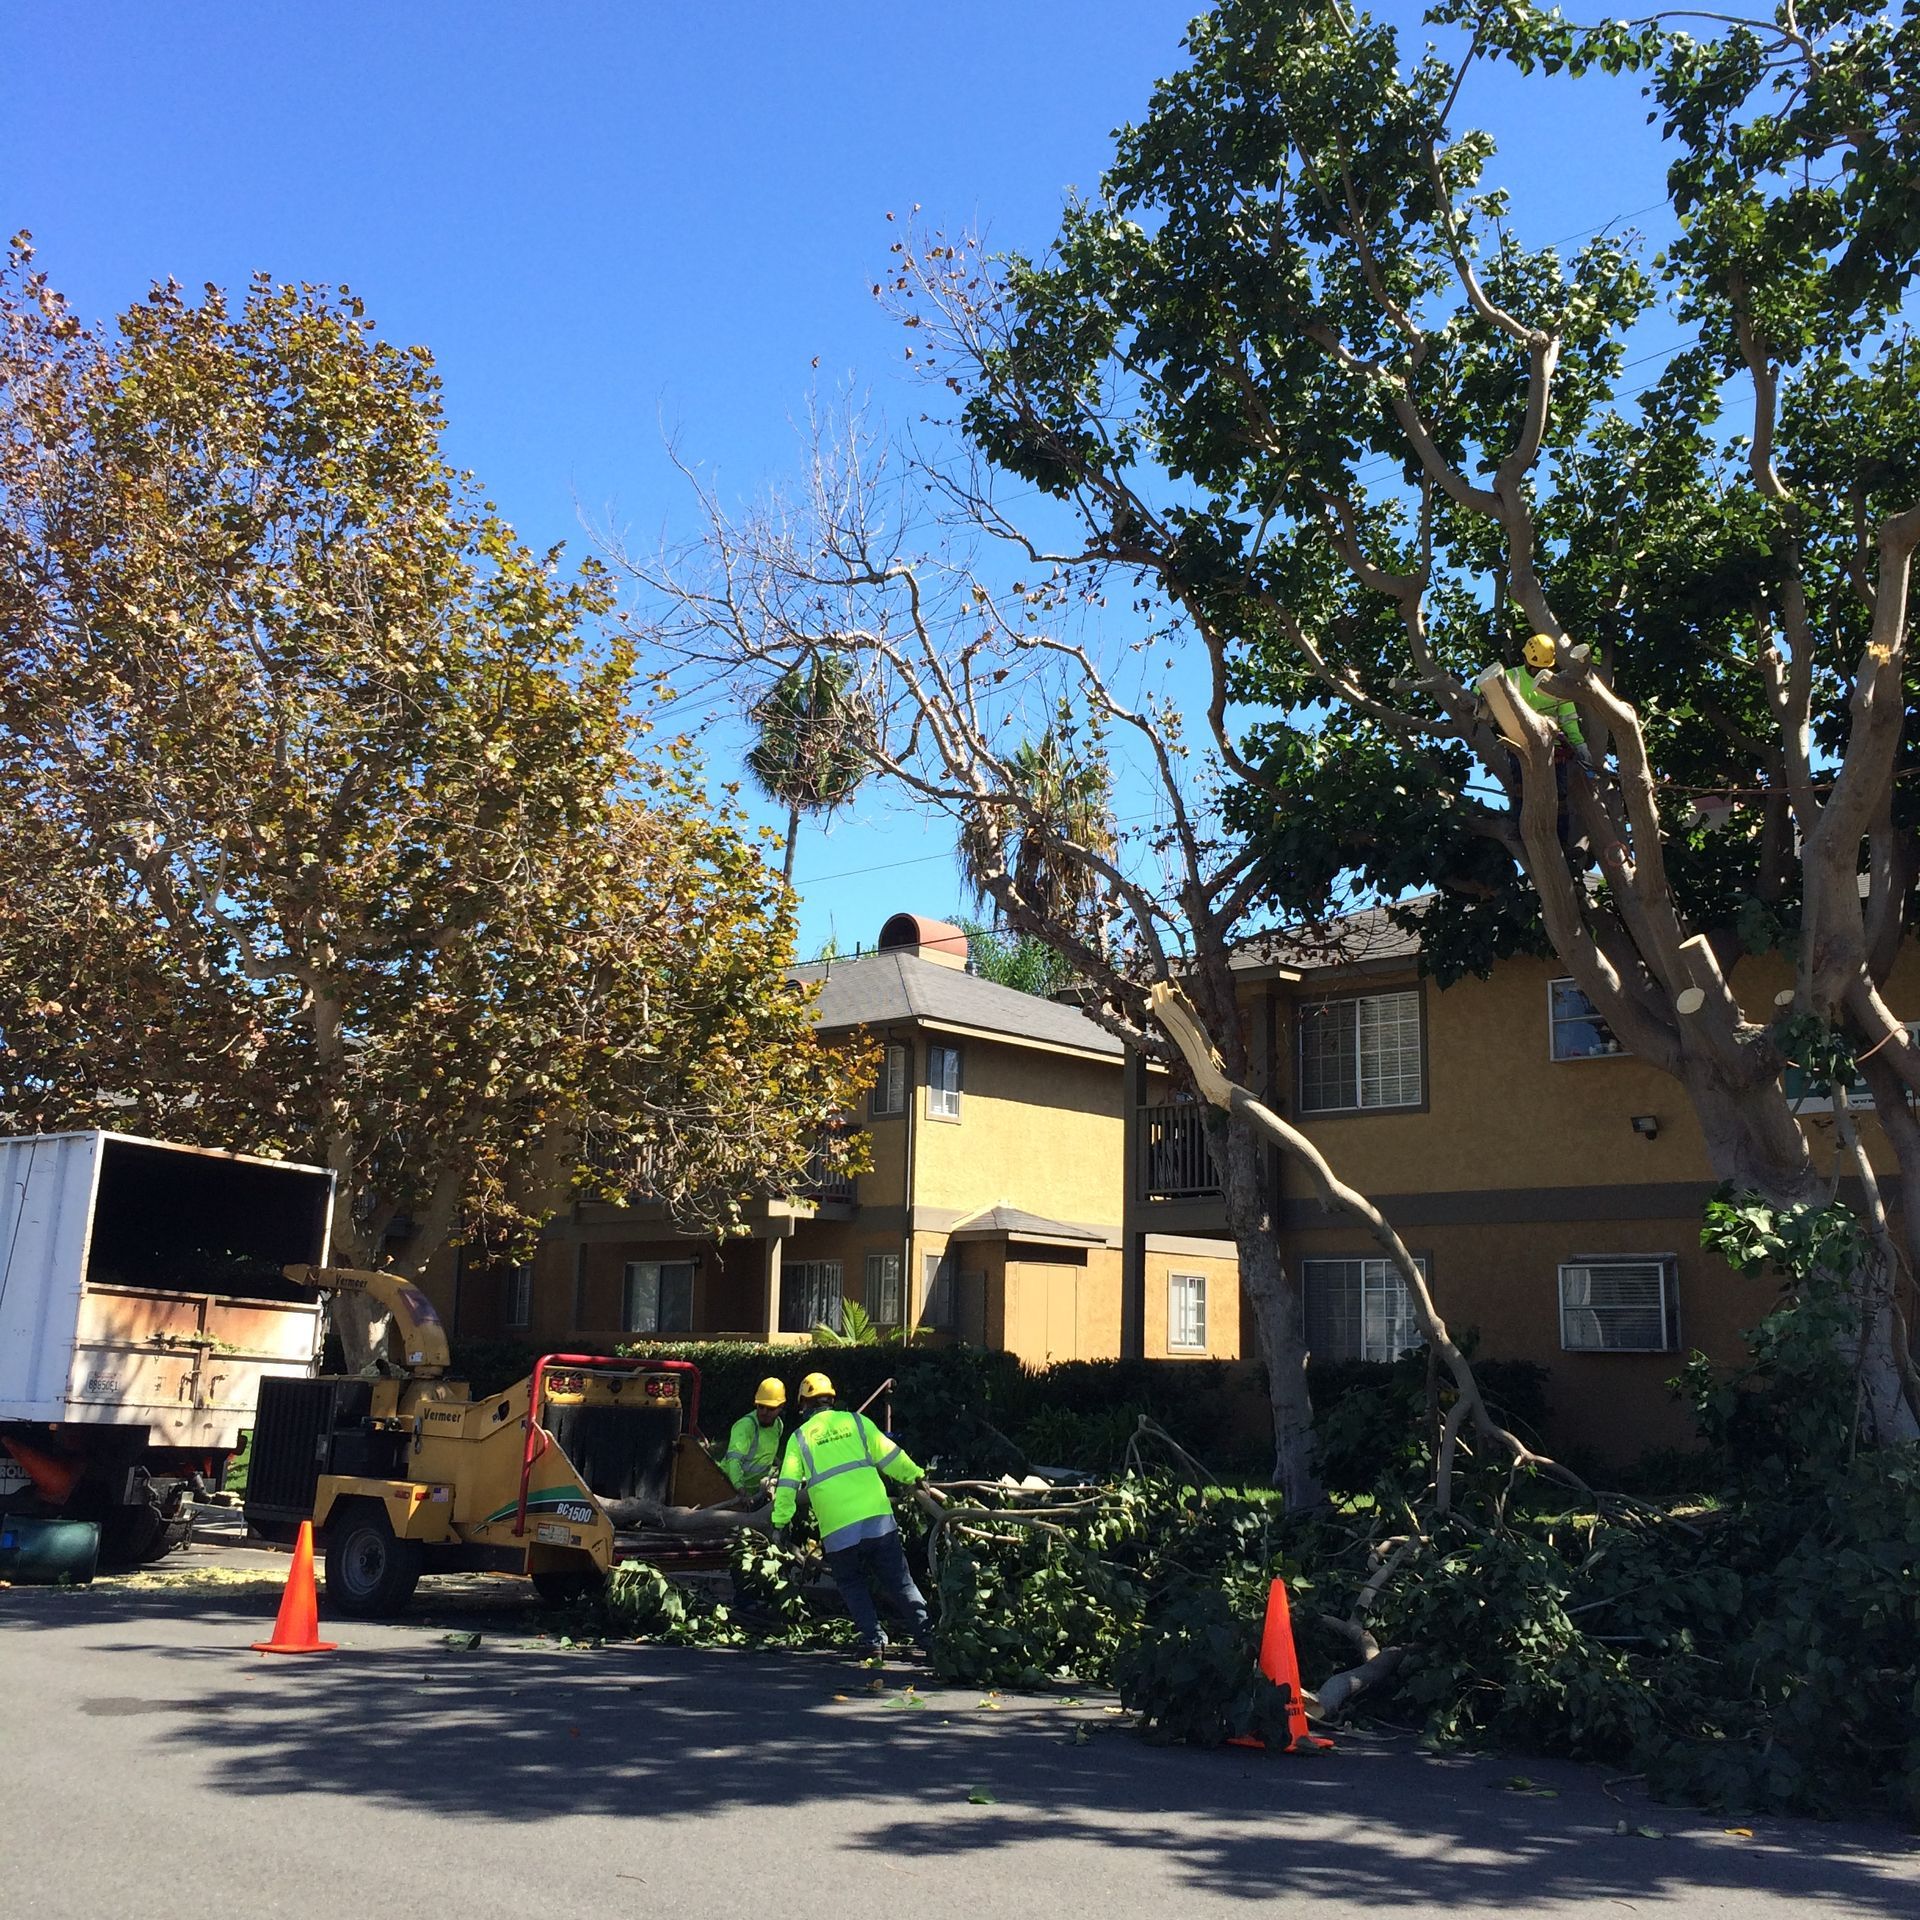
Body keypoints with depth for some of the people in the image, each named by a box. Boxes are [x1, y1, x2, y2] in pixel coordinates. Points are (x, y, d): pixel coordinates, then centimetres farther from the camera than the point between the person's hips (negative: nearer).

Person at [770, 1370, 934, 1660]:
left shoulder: (799, 1438, 8)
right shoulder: (856, 1422, 10)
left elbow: (787, 1484, 5)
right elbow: (891, 1457, 11)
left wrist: (780, 1522, 12)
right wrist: (915, 1477, 23)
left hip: (837, 1530, -1)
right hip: (878, 1518, 1)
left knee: (853, 1586, 15)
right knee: (899, 1582, 10)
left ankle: (874, 1641, 5)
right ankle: (924, 1632, 6)